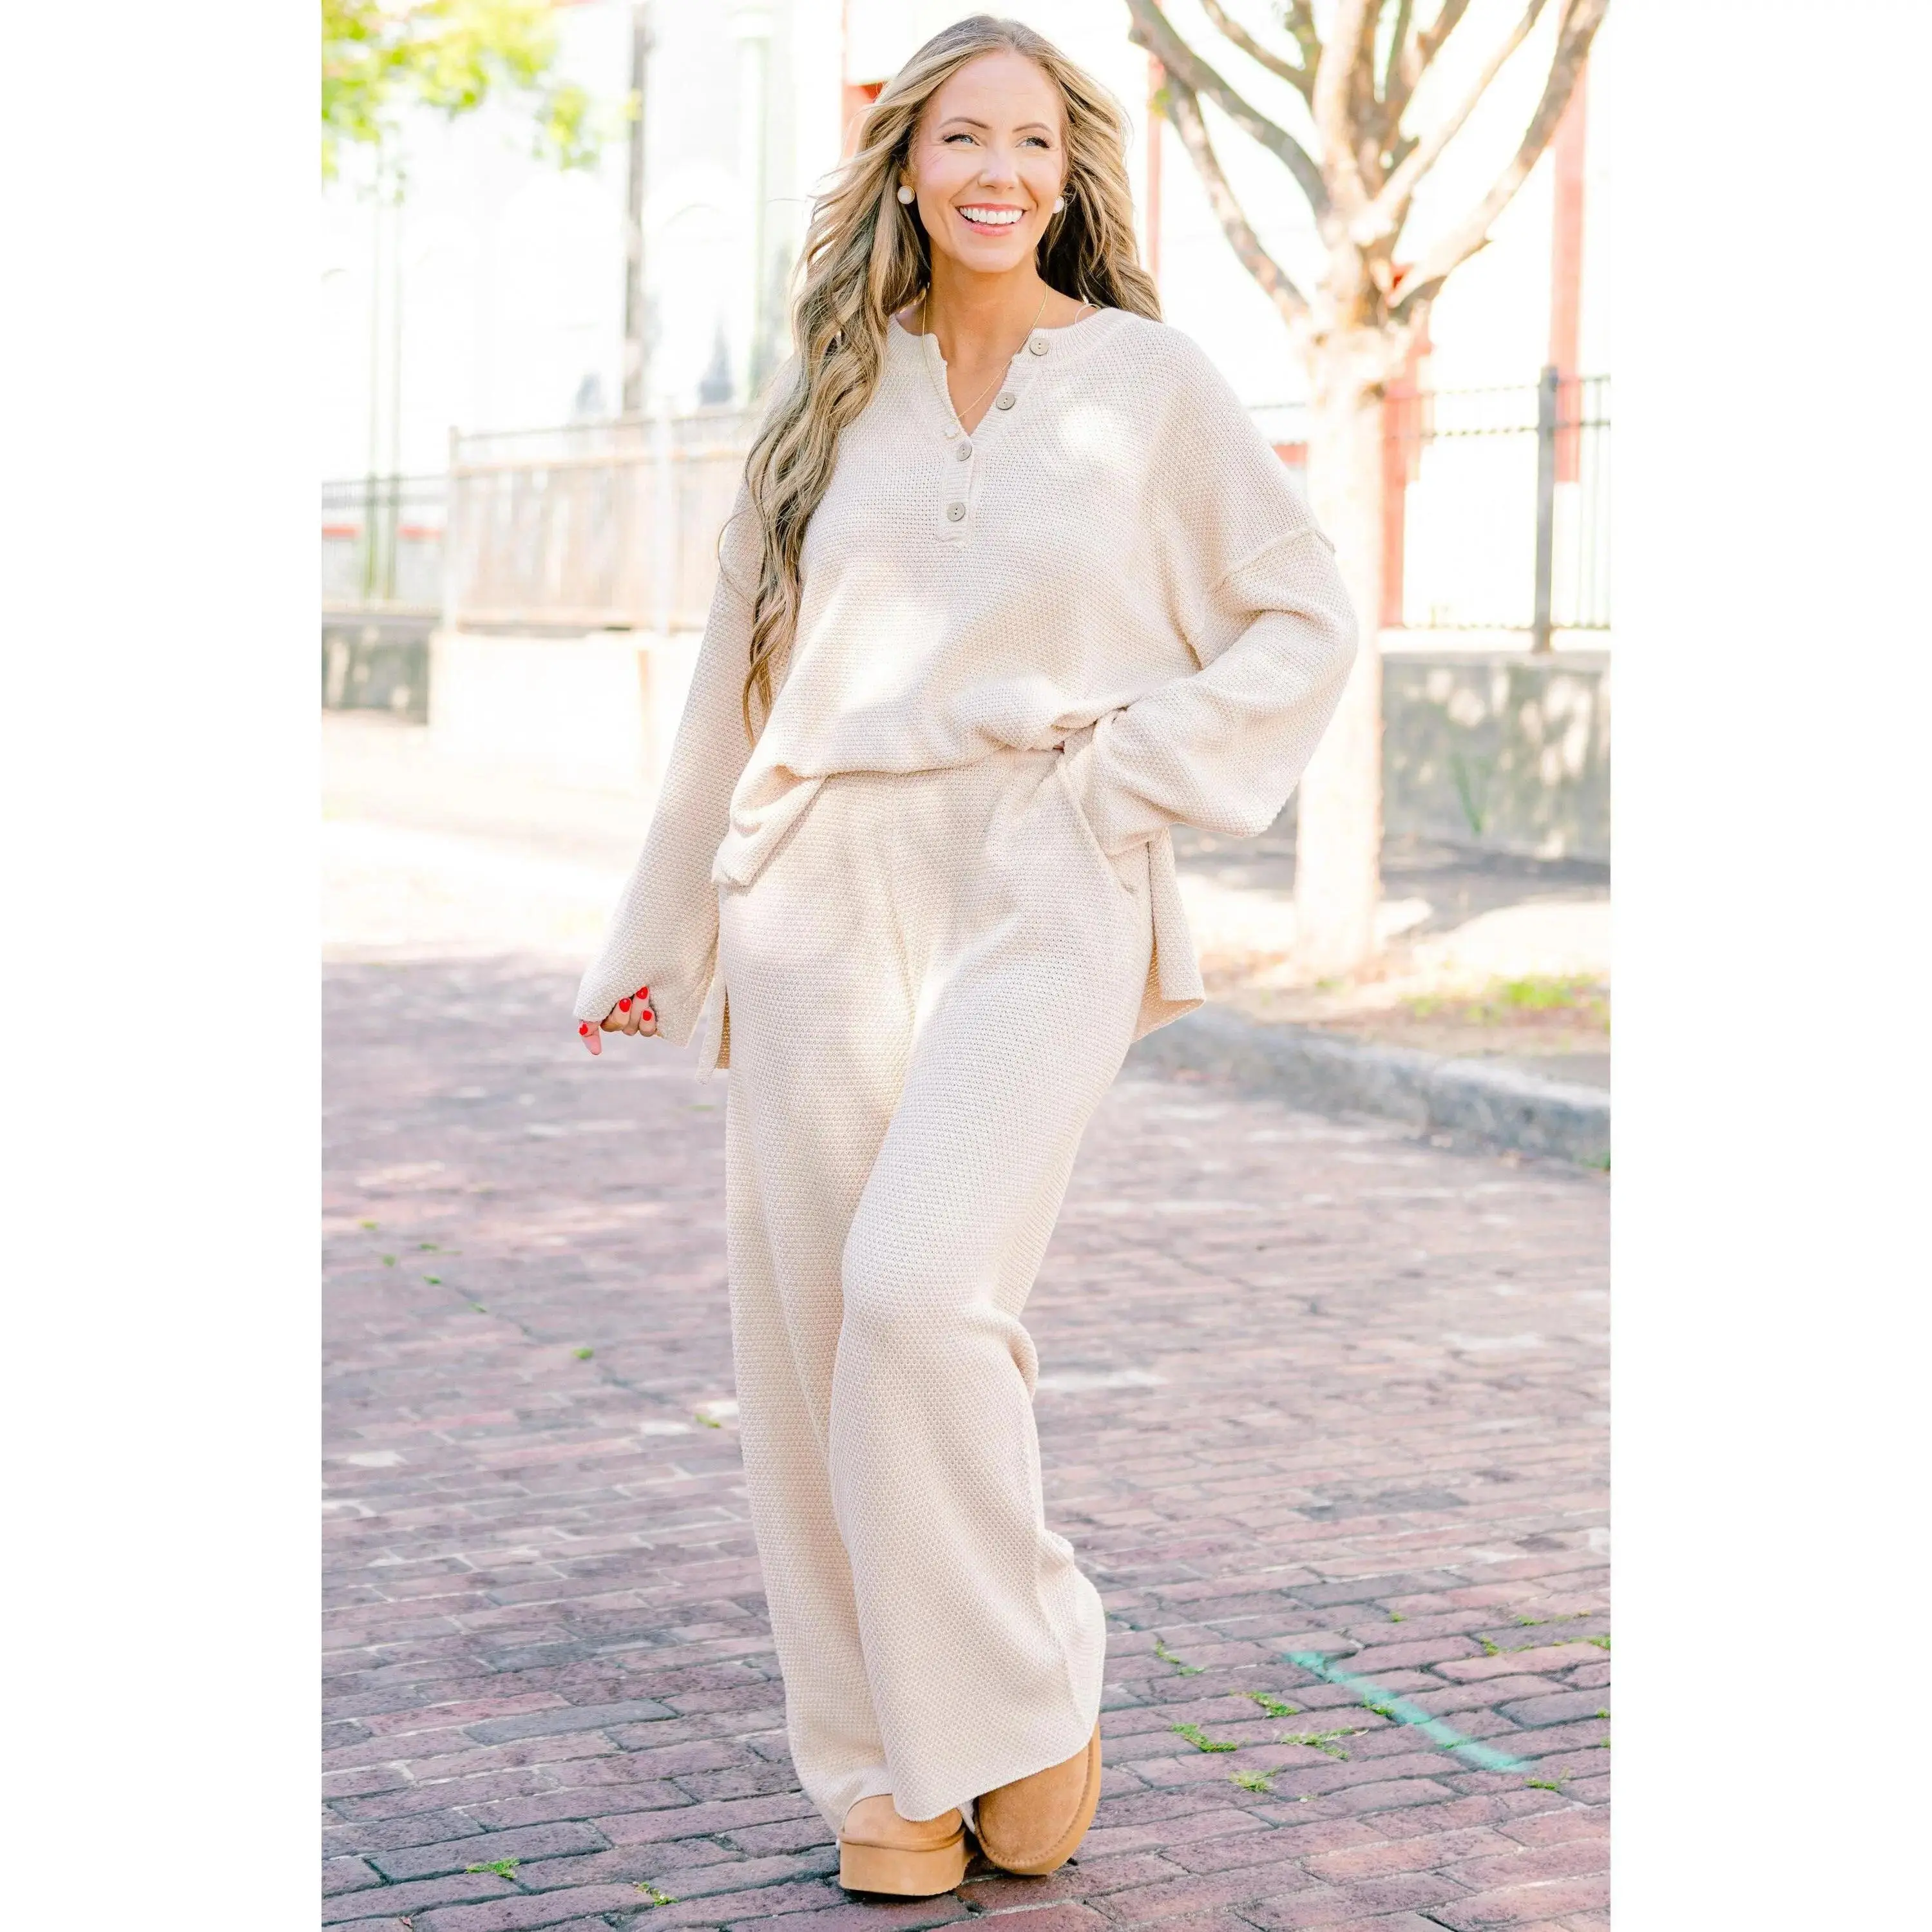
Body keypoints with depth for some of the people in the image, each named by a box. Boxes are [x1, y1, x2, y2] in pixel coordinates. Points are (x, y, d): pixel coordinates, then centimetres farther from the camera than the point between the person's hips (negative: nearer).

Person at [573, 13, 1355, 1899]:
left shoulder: (1149, 383, 4)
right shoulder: (833, 399, 13)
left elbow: (1302, 621, 10)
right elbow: (740, 678, 19)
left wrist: (1133, 763, -4)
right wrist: (657, 934, 23)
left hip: (1038, 904, -4)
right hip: (820, 899, 4)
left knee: (922, 1291, -21)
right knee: (810, 1338, 1)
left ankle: (1028, 1701, 0)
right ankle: (883, 1765, 14)